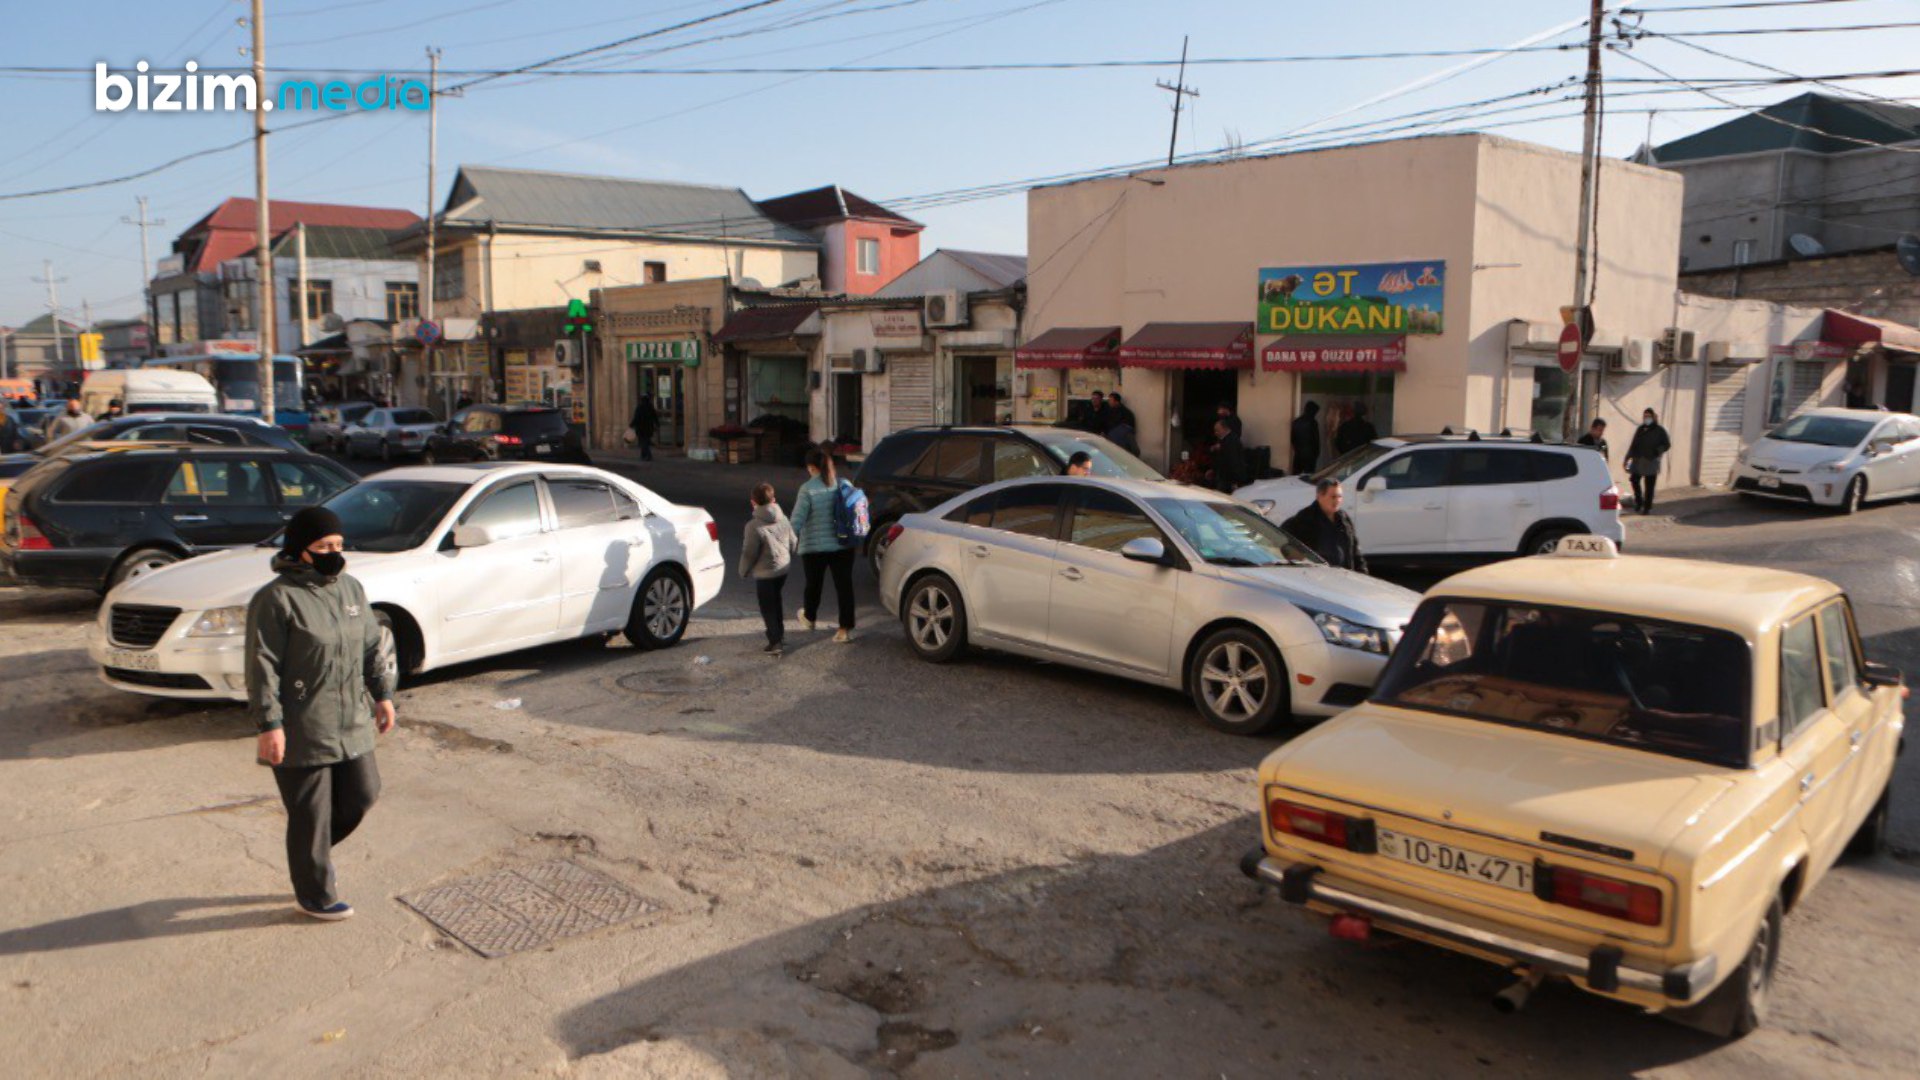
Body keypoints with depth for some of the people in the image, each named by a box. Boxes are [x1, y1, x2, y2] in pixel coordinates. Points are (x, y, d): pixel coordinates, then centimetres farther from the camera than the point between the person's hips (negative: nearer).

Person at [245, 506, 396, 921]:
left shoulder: (350, 588, 9)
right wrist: (269, 724, -18)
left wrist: (382, 694, 14)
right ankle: (315, 894, 22)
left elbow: (372, 646, 17)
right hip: (302, 732, -7)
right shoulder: (276, 598, -14)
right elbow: (262, 668, -15)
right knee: (311, 813, 5)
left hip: (351, 723, 7)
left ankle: (312, 851, 39)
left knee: (362, 794, 14)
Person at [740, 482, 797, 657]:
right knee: (779, 603, 22)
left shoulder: (754, 525, -20)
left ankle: (775, 642, -2)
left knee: (768, 608, 2)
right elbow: (793, 543, 7)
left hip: (764, 572, -6)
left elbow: (749, 552, -17)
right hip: (783, 568, 6)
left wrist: (744, 571, 0)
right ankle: (780, 634, 34)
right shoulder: (783, 520, -1)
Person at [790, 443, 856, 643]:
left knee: (813, 584, 18)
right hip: (843, 545, 3)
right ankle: (846, 629, 2)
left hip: (814, 548, -3)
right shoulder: (845, 485, 0)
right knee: (844, 585, 4)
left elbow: (797, 521, -14)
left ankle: (810, 618, 41)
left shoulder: (807, 489, -14)